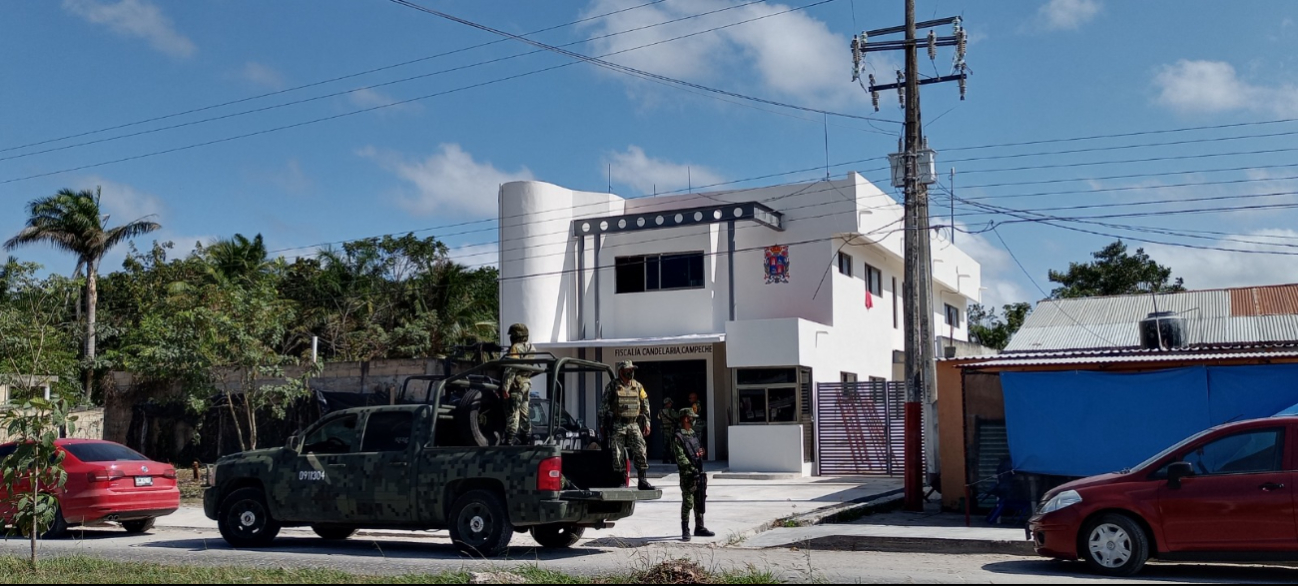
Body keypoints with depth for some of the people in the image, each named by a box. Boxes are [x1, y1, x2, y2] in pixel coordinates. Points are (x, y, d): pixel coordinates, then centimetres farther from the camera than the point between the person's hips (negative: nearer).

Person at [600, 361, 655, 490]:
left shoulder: (638, 386, 9)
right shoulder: (612, 386, -1)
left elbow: (645, 405, 15)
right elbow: (604, 406, 2)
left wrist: (646, 423, 10)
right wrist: (604, 424, -3)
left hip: (634, 425, 3)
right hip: (617, 425, -3)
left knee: (640, 453, -6)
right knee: (618, 455, -2)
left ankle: (643, 481, -2)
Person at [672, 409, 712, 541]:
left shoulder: (693, 434, 15)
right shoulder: (678, 437, -11)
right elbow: (681, 457, -18)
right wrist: (692, 468, -24)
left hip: (699, 474, 8)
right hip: (688, 475, -8)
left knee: (700, 502, 13)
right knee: (687, 503, -5)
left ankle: (699, 527, 23)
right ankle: (685, 531, 2)